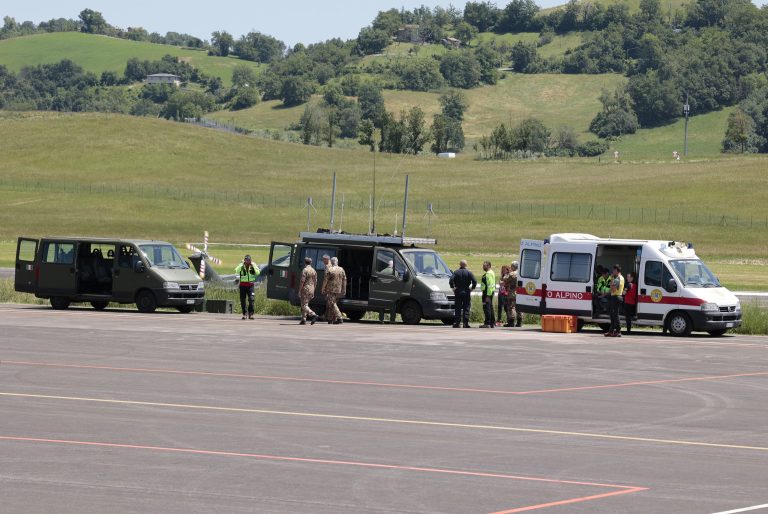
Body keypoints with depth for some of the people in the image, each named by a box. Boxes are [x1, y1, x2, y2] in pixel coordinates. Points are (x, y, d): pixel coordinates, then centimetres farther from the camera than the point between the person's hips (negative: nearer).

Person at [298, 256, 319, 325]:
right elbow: (315, 282, 13)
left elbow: (302, 281, -17)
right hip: (311, 290, 7)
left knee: (304, 305, -7)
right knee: (304, 305, 15)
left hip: (305, 289, -7)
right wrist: (313, 292, 20)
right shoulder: (313, 271, 9)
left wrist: (299, 291, -13)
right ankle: (303, 320, 14)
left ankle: (313, 315, -26)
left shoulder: (305, 270, -13)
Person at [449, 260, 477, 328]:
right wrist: (472, 288, 1)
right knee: (466, 308, 2)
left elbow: (451, 281, -11)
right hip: (466, 292, -1)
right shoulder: (469, 273, -2)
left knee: (457, 308, 6)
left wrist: (453, 288, 0)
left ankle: (456, 323, 4)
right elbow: (474, 282, -11)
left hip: (458, 292, 1)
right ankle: (465, 323, -3)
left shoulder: (456, 272, -1)